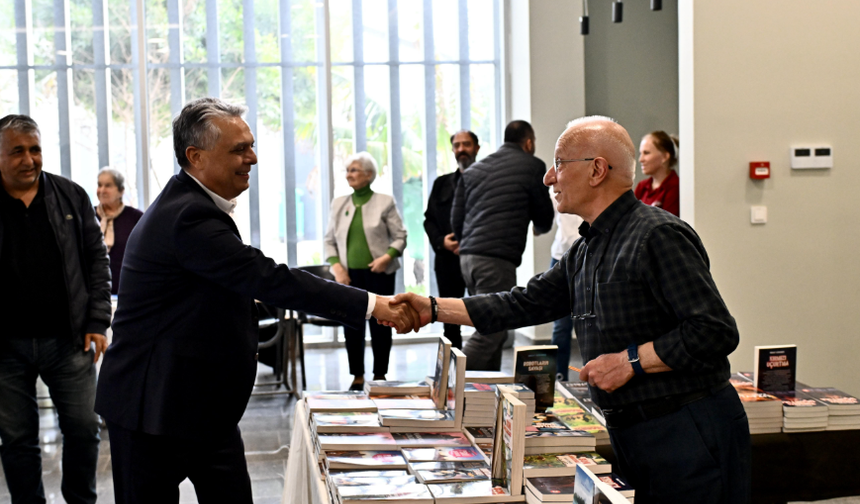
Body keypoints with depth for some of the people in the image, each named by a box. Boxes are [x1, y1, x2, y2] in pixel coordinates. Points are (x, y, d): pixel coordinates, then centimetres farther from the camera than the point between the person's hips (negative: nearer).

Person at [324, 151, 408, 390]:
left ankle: (380, 376, 16)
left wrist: (388, 256, -15)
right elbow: (330, 240, 11)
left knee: (380, 325, 3)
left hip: (380, 274, -2)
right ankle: (357, 377, 14)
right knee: (352, 325, 2)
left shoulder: (385, 202, 0)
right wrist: (336, 266, -3)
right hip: (349, 275, 2)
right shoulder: (339, 204, 9)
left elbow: (400, 236, 1)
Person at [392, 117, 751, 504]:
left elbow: (715, 333, -21)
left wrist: (631, 361, -19)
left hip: (689, 433, -9)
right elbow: (525, 304, 18)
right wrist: (433, 309, 14)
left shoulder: (659, 235, -15)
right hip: (634, 438, 9)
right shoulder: (586, 251, 14)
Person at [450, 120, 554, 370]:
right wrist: (539, 227, 33)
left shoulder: (473, 170, 19)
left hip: (468, 257, 7)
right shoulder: (532, 166, 3)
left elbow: (456, 221, 17)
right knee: (489, 333, -10)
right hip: (498, 258, -7)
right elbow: (544, 220, 10)